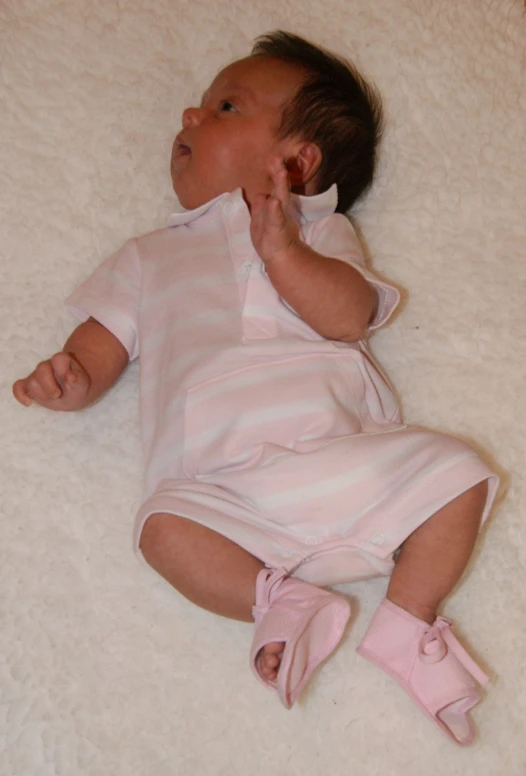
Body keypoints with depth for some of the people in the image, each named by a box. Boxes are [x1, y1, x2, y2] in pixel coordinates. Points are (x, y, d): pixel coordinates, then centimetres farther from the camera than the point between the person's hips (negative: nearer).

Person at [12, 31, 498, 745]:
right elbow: (102, 344, 17)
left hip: (345, 452, 1)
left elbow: (351, 315, 0)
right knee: (166, 524, -28)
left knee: (458, 471, -16)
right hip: (230, 485, 0)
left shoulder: (321, 231, 19)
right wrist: (71, 378, -7)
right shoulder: (152, 258, 26)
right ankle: (280, 601, -17)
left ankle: (408, 622, -7)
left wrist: (283, 251, -16)